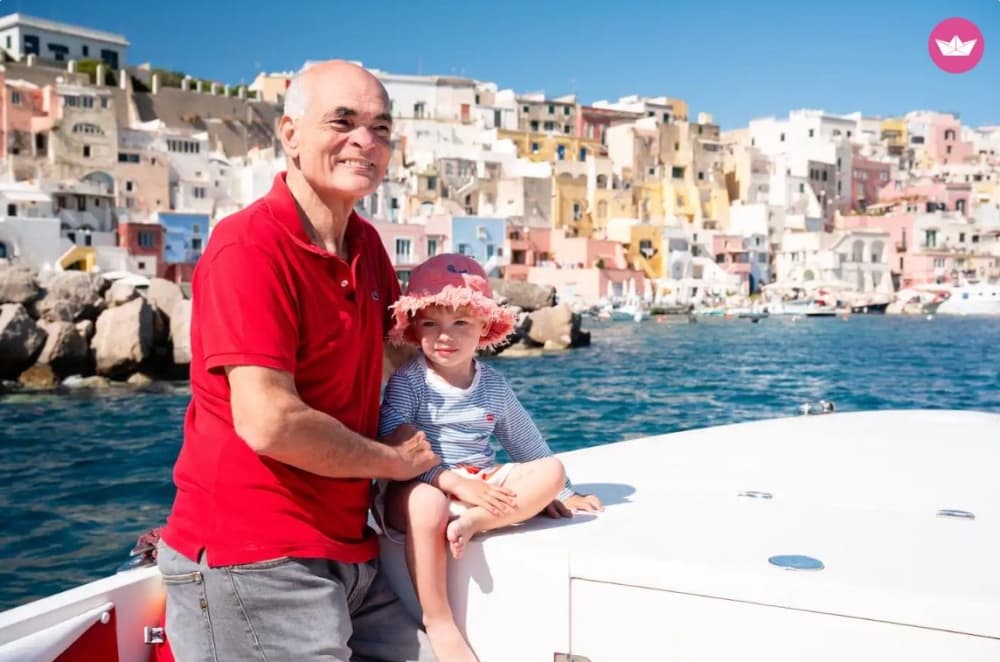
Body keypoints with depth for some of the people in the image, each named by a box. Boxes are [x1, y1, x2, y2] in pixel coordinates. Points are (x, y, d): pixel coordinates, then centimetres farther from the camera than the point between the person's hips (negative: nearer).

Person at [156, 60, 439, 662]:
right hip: (253, 565, -8)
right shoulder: (250, 246, -17)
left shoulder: (367, 245, 7)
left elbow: (399, 342, 26)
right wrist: (394, 460, -9)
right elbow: (268, 422, -25)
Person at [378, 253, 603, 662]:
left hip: (484, 484, 4)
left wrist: (562, 493, 19)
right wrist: (454, 481, -25)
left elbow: (527, 444, 18)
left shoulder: (493, 385, 8)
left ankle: (474, 522, -28)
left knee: (550, 471, -14)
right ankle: (437, 620, -23)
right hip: (422, 488, -4)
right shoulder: (408, 381, -8)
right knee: (427, 502, -40)